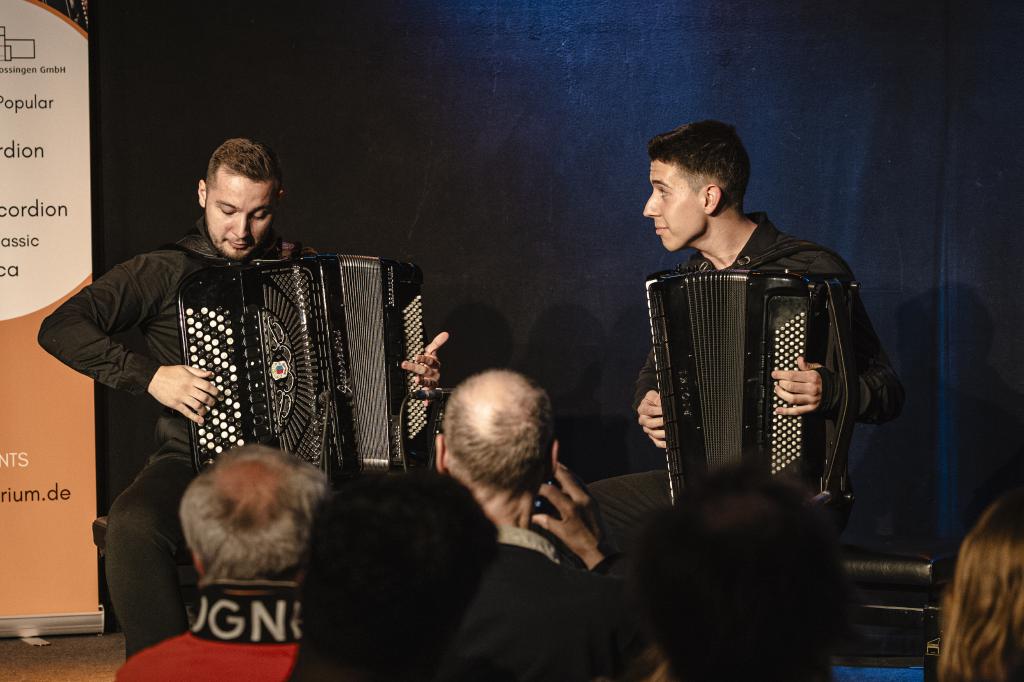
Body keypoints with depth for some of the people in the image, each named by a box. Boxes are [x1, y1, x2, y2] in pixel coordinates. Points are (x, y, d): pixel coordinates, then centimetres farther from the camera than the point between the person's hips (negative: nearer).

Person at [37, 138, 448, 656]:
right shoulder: (164, 272, 6)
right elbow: (59, 328, -2)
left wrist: (413, 374, 5)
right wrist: (149, 375, -12)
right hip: (195, 463, -2)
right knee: (132, 526, -35)